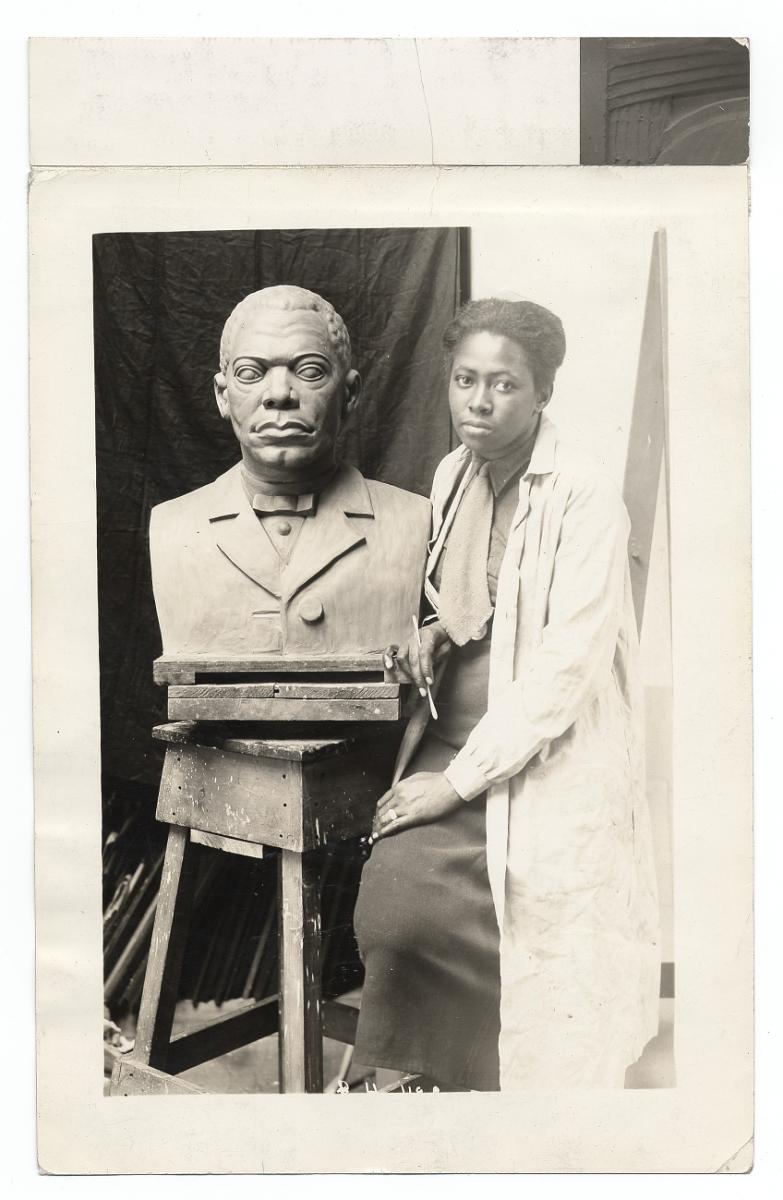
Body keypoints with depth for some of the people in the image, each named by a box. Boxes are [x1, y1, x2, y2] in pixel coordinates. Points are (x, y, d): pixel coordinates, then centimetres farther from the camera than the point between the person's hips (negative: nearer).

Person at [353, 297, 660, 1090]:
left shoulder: (585, 502, -15)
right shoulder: (451, 476, 7)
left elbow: (567, 664, -20)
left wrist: (460, 780, -19)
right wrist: (433, 635, -1)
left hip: (548, 765, -5)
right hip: (454, 741, 6)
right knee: (390, 901, -12)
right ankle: (421, 1073, 12)